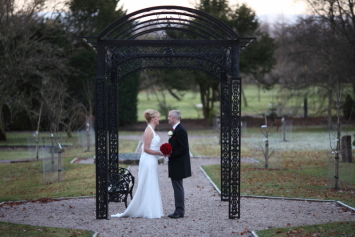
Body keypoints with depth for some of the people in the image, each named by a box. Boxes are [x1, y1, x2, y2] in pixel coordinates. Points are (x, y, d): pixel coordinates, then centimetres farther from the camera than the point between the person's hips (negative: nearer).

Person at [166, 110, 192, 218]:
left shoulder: (180, 130, -16)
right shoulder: (175, 129, 16)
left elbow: (183, 148, -21)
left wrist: (171, 154, -20)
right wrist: (169, 152, 8)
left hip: (178, 164, -10)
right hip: (175, 165, 10)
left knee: (178, 187, -7)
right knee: (177, 188, 12)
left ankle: (179, 211, -3)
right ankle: (179, 210, 17)